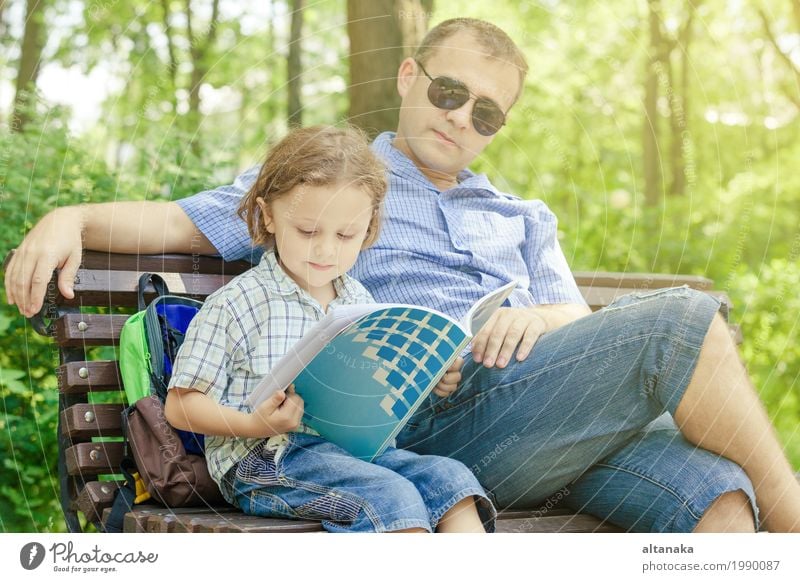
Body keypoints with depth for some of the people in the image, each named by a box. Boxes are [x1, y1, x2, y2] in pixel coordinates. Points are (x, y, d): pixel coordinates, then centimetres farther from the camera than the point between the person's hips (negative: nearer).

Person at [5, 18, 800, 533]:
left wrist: (540, 317, -3)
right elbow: (181, 223, 14)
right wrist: (70, 219, -4)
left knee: (715, 490, -25)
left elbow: (582, 328, 21)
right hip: (434, 417, -5)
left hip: (560, 422, 5)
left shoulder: (523, 219, 32)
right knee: (680, 320, -24)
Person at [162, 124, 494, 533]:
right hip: (264, 459, -6)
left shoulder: (360, 303, 17)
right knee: (388, 493, -28)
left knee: (448, 476, -16)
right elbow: (180, 407, -4)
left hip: (354, 448, 7)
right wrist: (256, 424, -22)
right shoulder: (235, 304, -2)